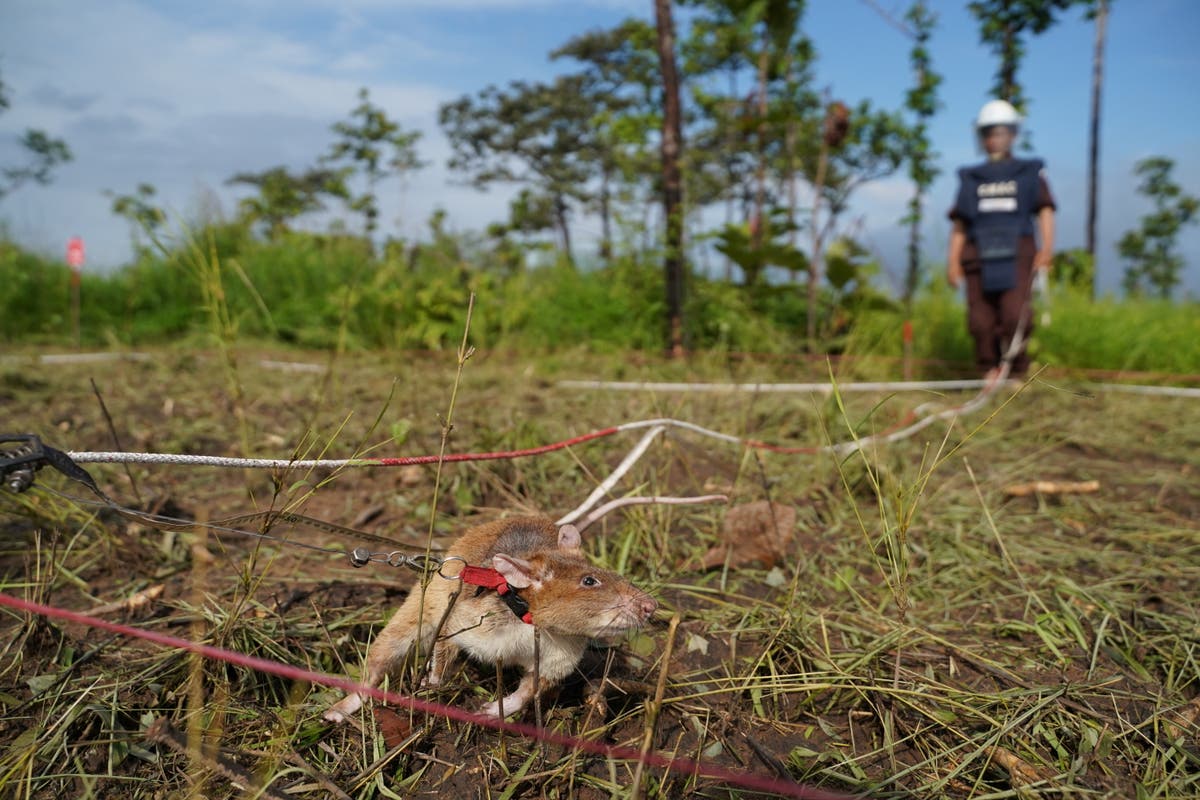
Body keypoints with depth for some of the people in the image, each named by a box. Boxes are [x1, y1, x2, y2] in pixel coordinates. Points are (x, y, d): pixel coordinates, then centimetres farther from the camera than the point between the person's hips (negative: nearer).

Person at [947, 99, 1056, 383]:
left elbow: (1045, 211, 6)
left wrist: (1047, 247, -10)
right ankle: (990, 371, 11)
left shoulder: (1030, 173, 16)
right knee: (981, 321, -7)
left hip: (1017, 253, -2)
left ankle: (1017, 370, 0)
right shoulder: (971, 179, 20)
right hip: (980, 255, 2)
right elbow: (960, 224, 15)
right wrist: (953, 260, 4)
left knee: (1015, 315, -18)